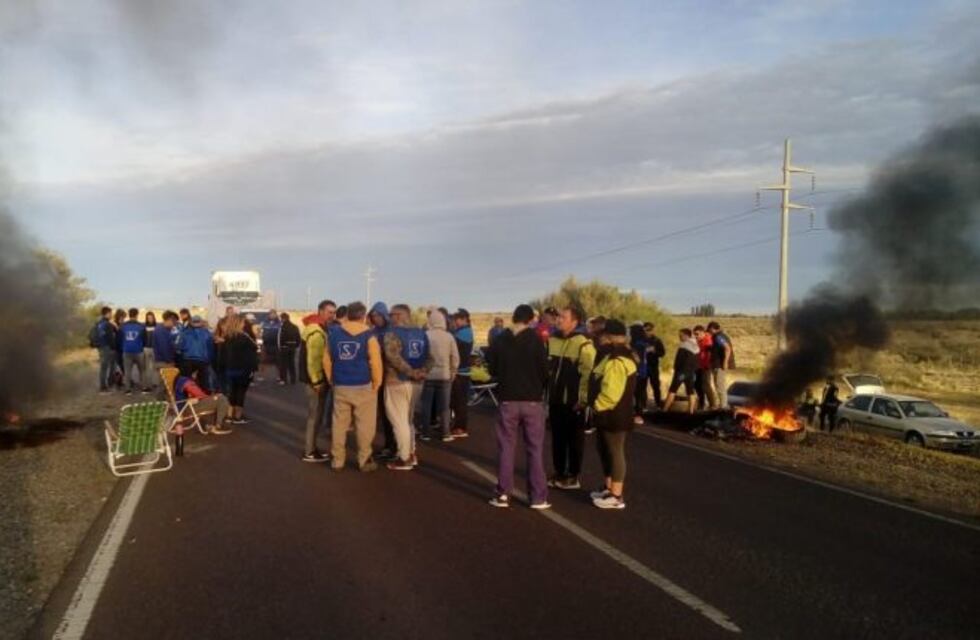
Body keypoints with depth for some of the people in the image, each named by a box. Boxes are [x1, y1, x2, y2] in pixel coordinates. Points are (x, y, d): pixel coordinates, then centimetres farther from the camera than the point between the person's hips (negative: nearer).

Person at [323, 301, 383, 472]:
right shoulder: (368, 335, -10)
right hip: (363, 387, -4)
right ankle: (364, 461, 13)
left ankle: (337, 460, 19)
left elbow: (327, 360, 7)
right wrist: (376, 385, -5)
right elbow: (375, 363, -15)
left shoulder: (334, 333, 3)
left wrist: (331, 380, 16)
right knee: (364, 425, 6)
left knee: (339, 424, 12)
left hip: (340, 387, 4)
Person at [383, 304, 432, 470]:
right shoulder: (421, 333, 10)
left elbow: (392, 356, -25)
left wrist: (410, 372, -21)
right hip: (416, 382, 7)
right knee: (408, 419, 20)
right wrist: (423, 371, -7)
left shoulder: (393, 333, -11)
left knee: (399, 421, 1)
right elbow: (429, 356, 6)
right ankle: (411, 454, 25)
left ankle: (404, 459, 4)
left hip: (397, 382, -7)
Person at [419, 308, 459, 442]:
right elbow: (455, 357, -1)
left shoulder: (425, 336, -8)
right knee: (444, 405, 8)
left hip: (428, 375, -1)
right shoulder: (449, 337, -5)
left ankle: (425, 433, 12)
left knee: (426, 405, 8)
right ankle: (445, 433, 10)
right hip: (444, 375, 1)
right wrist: (453, 372, 12)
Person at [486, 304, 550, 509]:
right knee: (535, 449, 6)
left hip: (508, 400, 2)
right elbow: (544, 370, -9)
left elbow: (492, 369, 5)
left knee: (506, 448, 10)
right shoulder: (535, 340, -10)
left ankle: (503, 494, 12)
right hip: (532, 401, -1)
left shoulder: (499, 340, -3)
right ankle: (538, 497, 8)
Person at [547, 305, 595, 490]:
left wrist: (582, 399, -16)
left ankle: (573, 476, 16)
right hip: (555, 399, 6)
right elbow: (546, 367, 17)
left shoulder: (583, 344, -13)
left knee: (574, 439, 6)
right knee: (557, 437, 13)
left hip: (573, 401, -6)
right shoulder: (552, 340, 8)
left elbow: (587, 374, -15)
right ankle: (559, 473, 25)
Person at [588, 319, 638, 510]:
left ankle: (616, 496, 4)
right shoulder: (615, 356, 13)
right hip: (609, 414, 11)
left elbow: (611, 392, -29)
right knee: (605, 450, 19)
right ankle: (609, 488, 31)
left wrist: (596, 406, -16)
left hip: (614, 415, -11)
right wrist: (596, 406, 18)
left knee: (615, 452, -3)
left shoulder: (617, 361, -23)